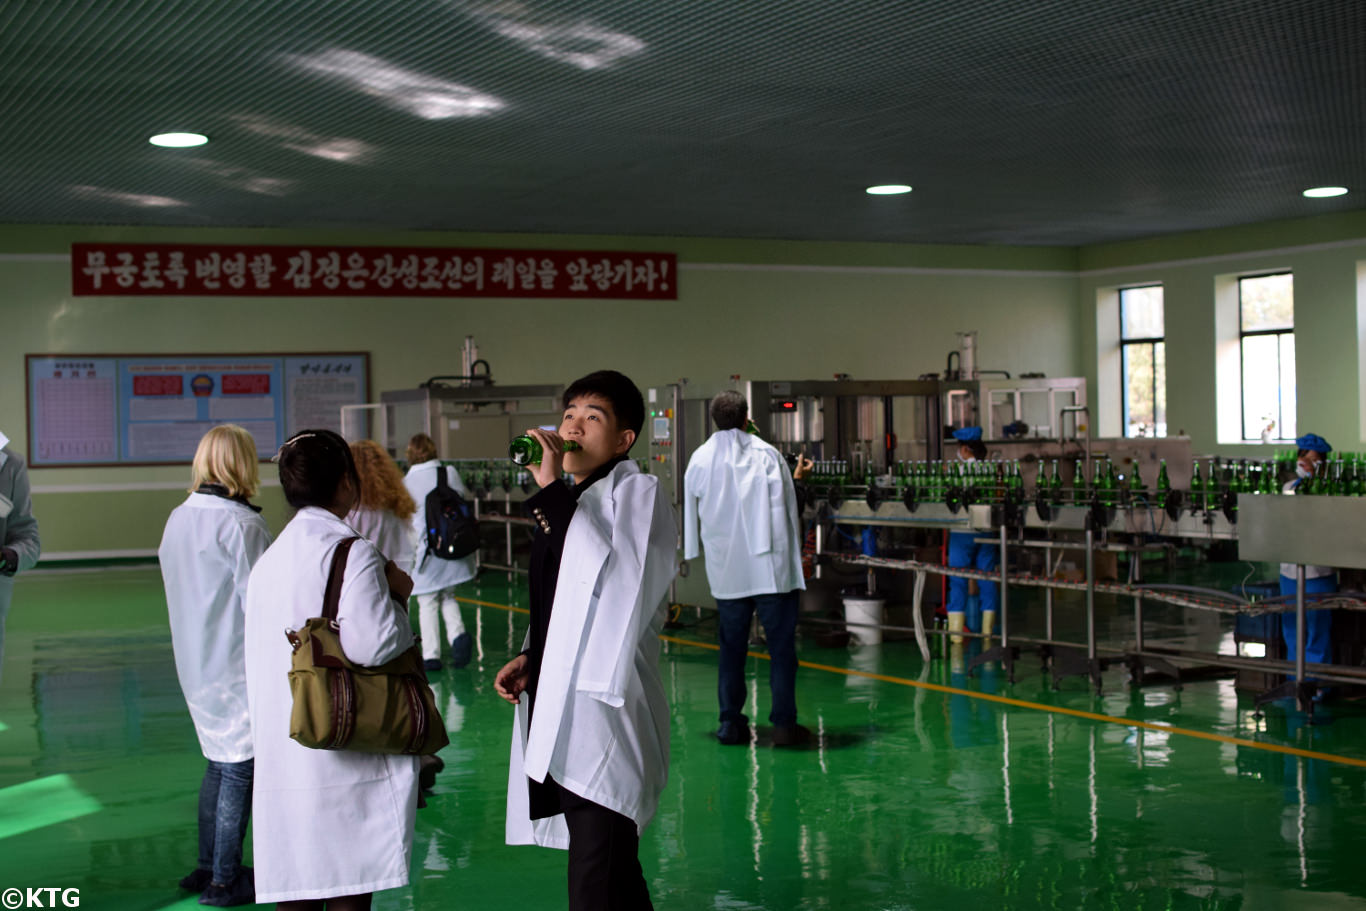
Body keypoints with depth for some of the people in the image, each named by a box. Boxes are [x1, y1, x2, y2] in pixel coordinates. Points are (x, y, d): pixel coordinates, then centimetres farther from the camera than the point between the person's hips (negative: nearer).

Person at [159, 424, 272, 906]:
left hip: (195, 661, 8)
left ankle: (207, 866, 27)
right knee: (240, 768, 2)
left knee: (220, 761, 19)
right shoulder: (241, 524, -20)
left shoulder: (178, 518, 6)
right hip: (237, 664, -8)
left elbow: (176, 586, 13)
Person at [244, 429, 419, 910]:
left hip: (280, 757, 7)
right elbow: (372, 643, -20)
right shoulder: (352, 552, -10)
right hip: (344, 762, -7)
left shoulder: (269, 559, 13)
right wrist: (397, 596, -3)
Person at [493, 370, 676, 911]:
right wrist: (530, 658, 13)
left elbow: (614, 579, -26)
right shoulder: (569, 501, 18)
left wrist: (550, 492, -24)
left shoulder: (637, 493, -6)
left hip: (603, 719, -9)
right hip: (559, 714, 9)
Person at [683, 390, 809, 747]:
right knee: (781, 647, 2)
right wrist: (792, 554, 5)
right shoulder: (766, 455, -7)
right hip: (770, 567, -3)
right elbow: (786, 507, -4)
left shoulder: (699, 460, 1)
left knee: (731, 648, 11)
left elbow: (692, 514, 12)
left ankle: (730, 723, 12)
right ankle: (783, 723, 1)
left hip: (726, 570, 3)